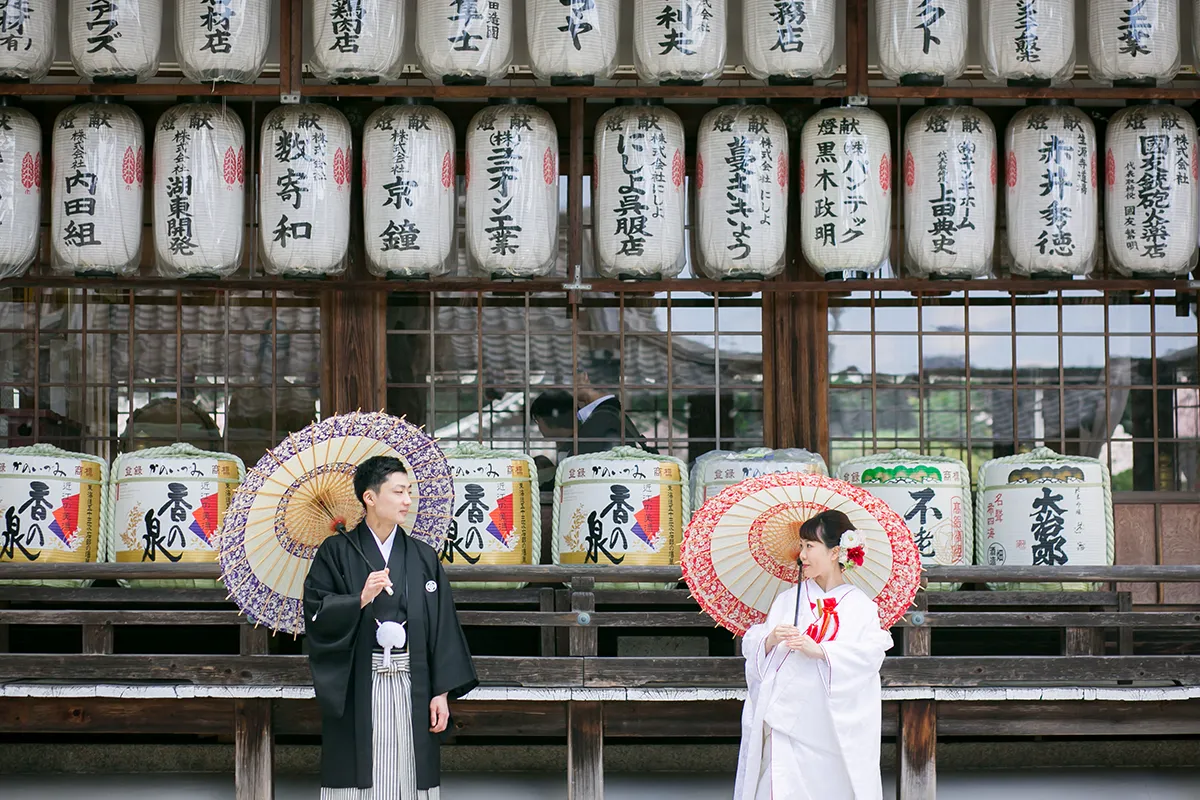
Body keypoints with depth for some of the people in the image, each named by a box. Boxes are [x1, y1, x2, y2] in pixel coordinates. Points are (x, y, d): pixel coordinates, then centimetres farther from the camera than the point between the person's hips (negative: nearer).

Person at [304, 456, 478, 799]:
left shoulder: (424, 558, 11)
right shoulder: (336, 552, 3)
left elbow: (442, 628, 7)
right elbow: (315, 613, -4)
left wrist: (442, 692, 0)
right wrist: (360, 599, -20)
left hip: (411, 690, 2)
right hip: (356, 690, -2)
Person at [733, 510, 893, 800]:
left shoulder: (860, 605, 6)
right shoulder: (788, 599, 15)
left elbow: (871, 653, -11)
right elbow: (752, 645, 8)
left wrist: (817, 650, -21)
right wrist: (770, 640, -15)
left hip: (833, 724, -2)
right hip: (785, 714, 2)